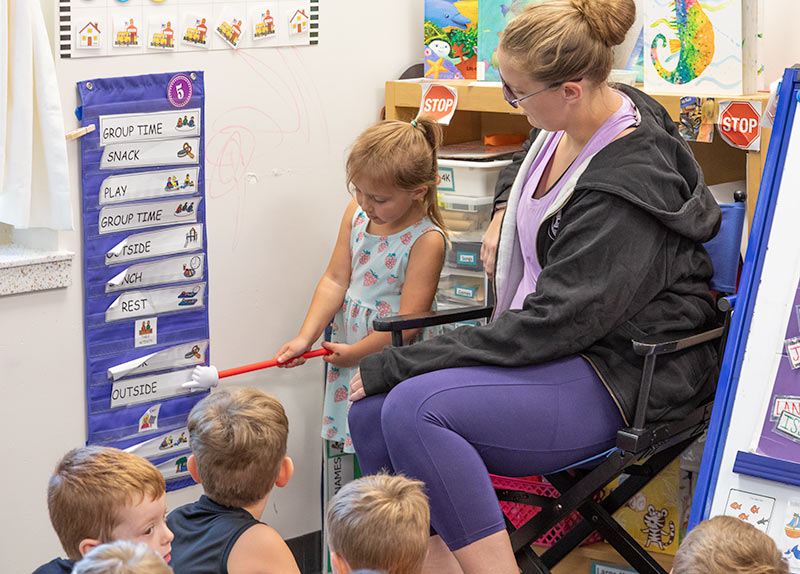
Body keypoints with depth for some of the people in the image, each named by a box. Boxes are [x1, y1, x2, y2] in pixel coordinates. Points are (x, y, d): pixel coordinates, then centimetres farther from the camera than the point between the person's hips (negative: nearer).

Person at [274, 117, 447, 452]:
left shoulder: (426, 241, -19)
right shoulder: (356, 214, 0)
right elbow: (336, 280, 3)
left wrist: (355, 353, -12)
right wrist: (305, 337, -6)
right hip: (346, 346, 6)